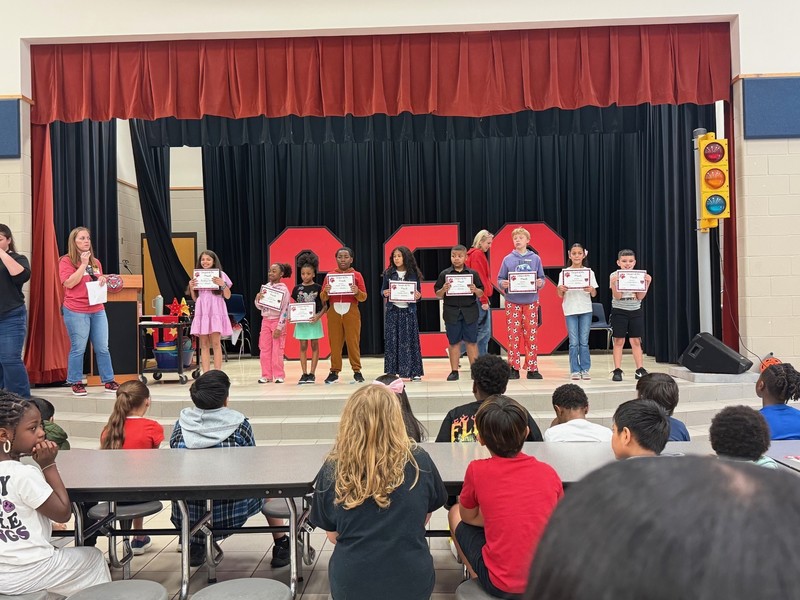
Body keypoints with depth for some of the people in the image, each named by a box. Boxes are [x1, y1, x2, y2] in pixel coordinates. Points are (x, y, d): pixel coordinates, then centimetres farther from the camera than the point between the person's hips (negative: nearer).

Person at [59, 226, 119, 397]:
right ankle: (76, 383, 12)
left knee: (103, 348, 7)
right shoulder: (66, 260, -3)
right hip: (76, 311, -5)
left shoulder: (95, 262, 14)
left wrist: (103, 280, 3)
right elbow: (69, 283, -16)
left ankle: (108, 381, 14)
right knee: (78, 349, 0)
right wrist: (83, 264, -15)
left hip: (98, 310, 6)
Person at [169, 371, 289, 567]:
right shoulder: (239, 424, -10)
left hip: (187, 515, 3)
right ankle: (281, 547, 32)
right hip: (231, 513, -3)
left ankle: (195, 547, 37)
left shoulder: (182, 424, -2)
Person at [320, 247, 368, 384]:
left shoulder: (357, 275, 5)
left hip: (351, 313, -2)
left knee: (353, 342, -2)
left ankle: (357, 371, 4)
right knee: (335, 342, 2)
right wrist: (325, 292, -13)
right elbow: (323, 298, 8)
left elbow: (364, 297, 1)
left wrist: (357, 292, -19)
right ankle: (334, 371, 7)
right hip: (334, 313, 2)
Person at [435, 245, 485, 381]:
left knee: (471, 341, 5)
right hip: (451, 312, 0)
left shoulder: (473, 273, 3)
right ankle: (454, 371, 14)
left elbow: (481, 293, 6)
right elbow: (438, 294, 5)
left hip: (469, 312, 0)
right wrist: (443, 290, -15)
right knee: (454, 342, 7)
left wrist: (475, 290, -14)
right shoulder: (444, 274, 2)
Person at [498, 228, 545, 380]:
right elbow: (500, 279, 7)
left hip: (531, 301, 0)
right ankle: (514, 368, 9)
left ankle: (532, 368, 9)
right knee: (513, 335, 1)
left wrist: (540, 283, -13)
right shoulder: (508, 259, 5)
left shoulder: (535, 258, 6)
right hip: (512, 301, 0)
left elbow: (542, 279, 9)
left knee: (531, 335, 2)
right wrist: (503, 284, -14)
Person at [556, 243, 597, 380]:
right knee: (574, 342, -1)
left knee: (584, 342, 2)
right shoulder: (564, 273, 3)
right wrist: (560, 289, -18)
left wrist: (591, 289, -18)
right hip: (570, 310, -1)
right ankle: (575, 370, 7)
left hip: (585, 310, 1)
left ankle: (585, 369, 10)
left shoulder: (589, 272, 5)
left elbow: (594, 294, 4)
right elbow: (560, 295, 4)